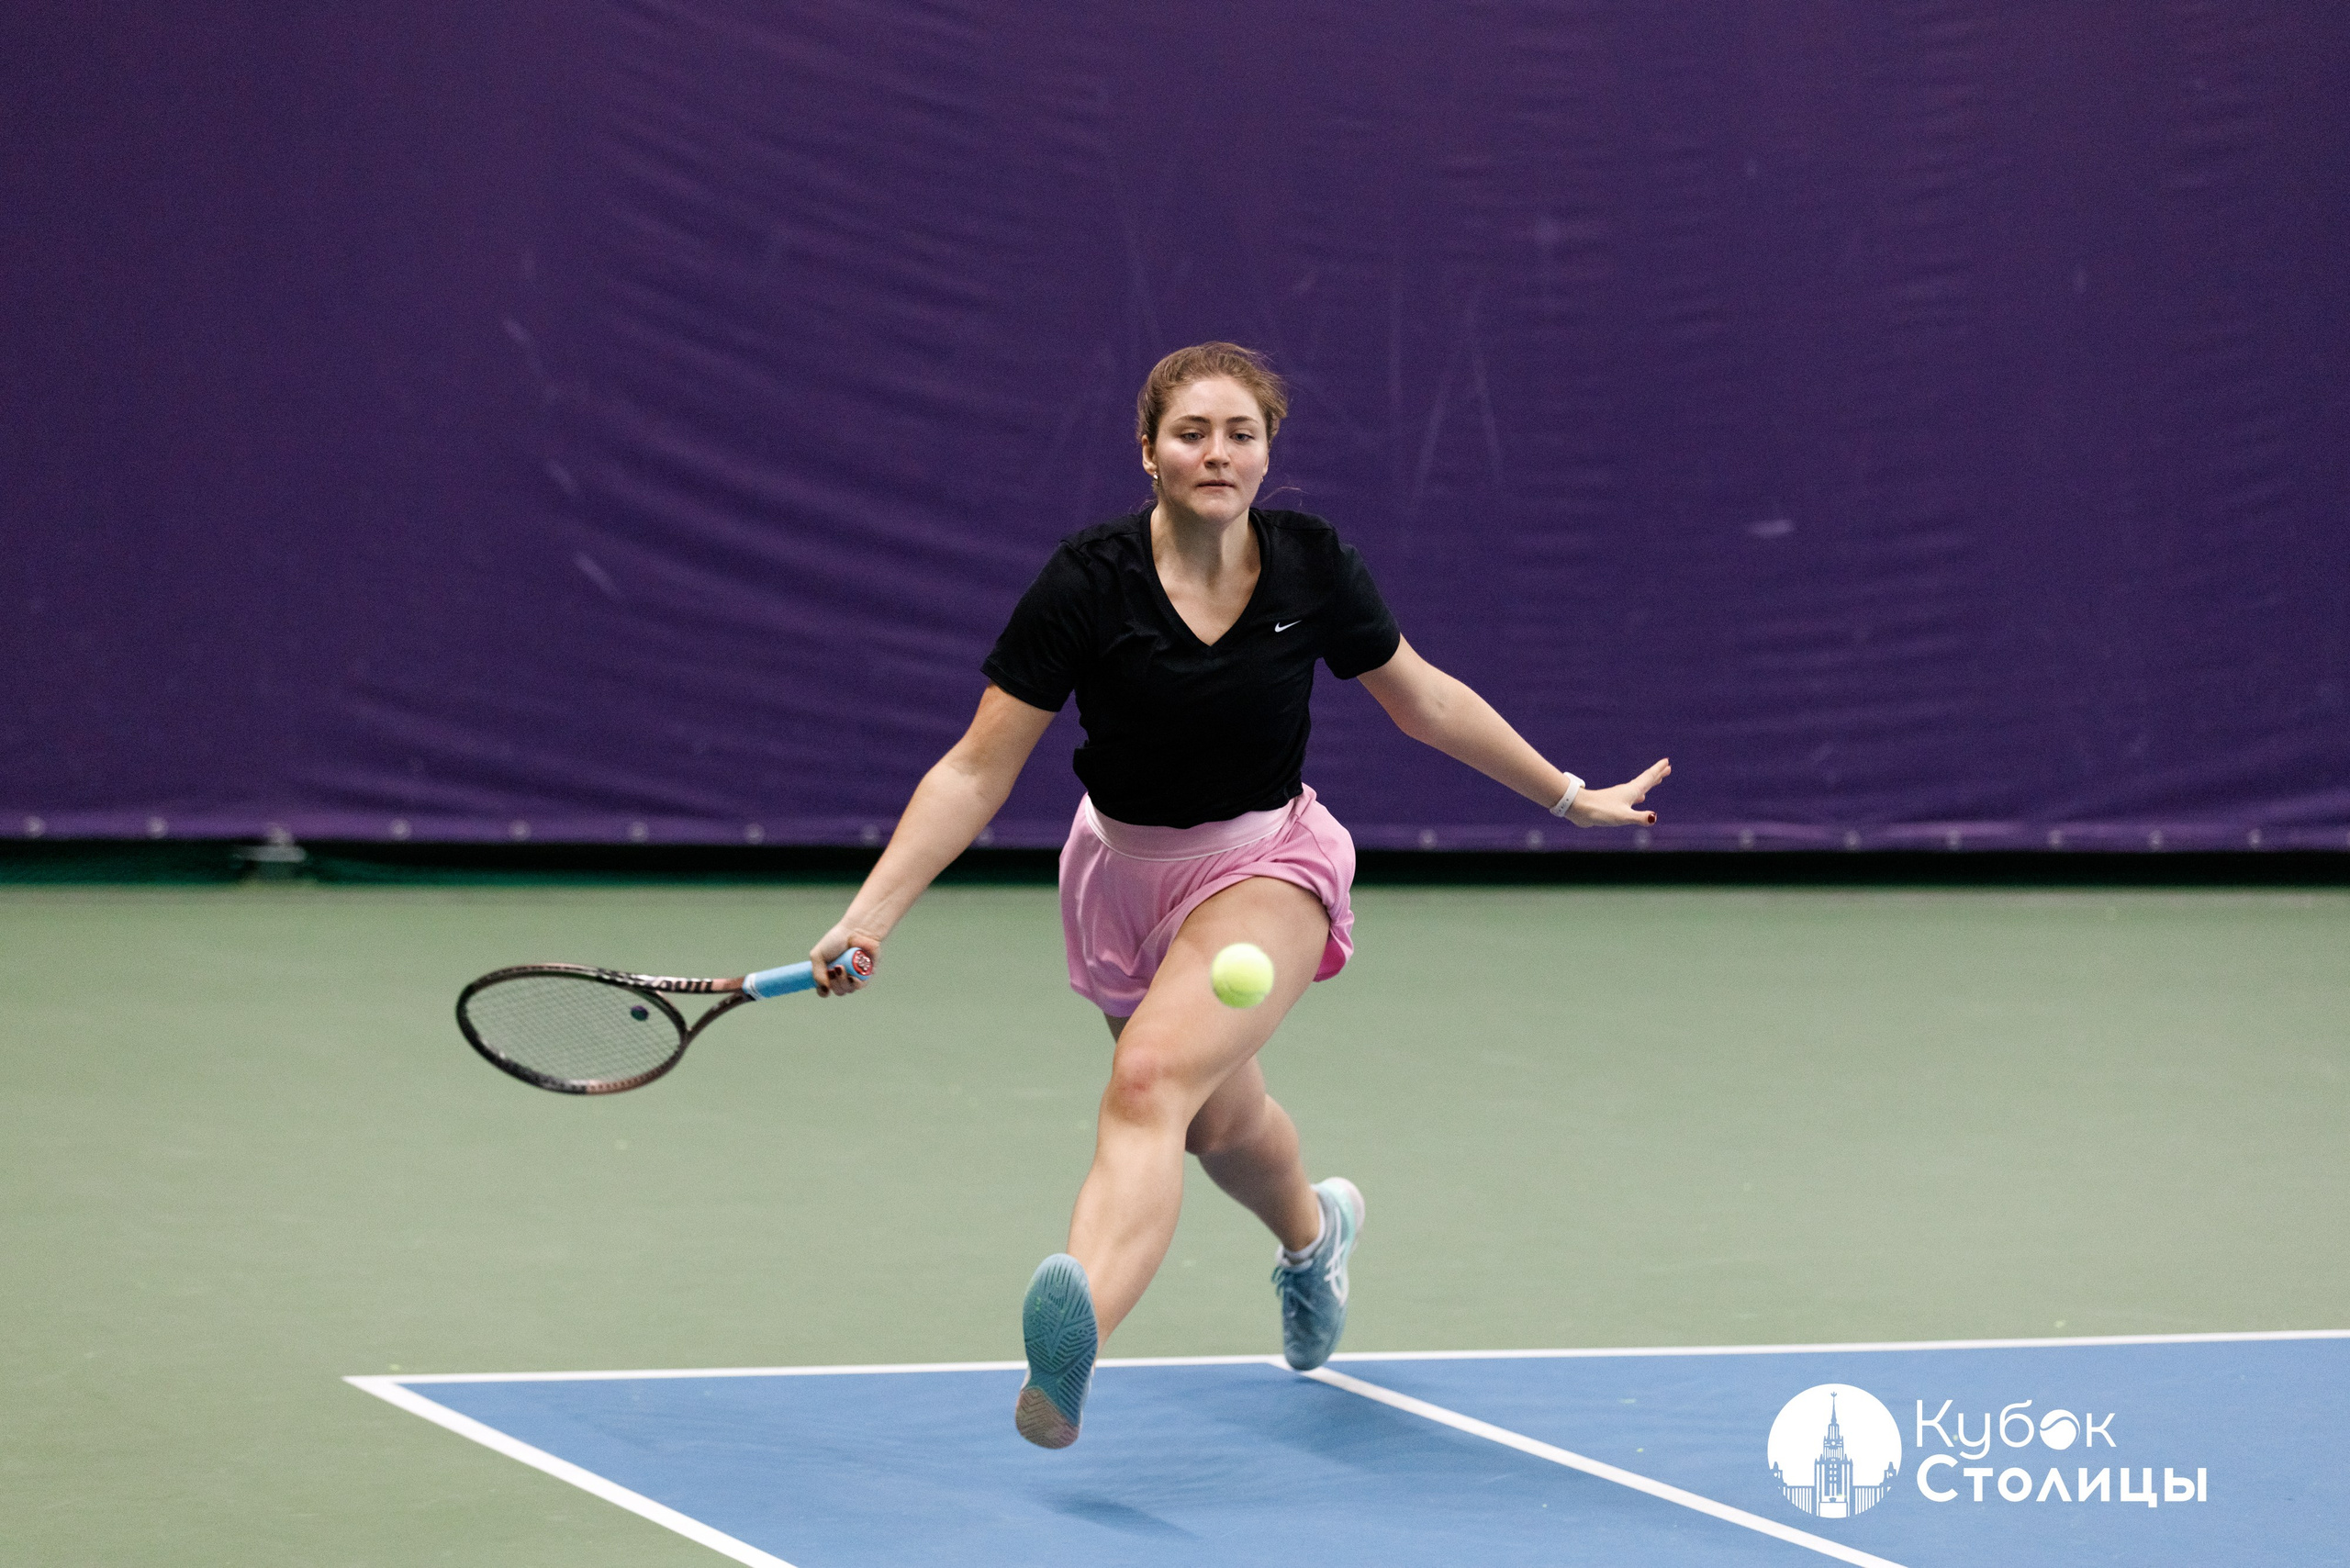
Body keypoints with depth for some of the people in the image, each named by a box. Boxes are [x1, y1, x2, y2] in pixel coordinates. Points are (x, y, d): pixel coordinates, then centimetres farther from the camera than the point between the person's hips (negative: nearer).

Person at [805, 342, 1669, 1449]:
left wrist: (1567, 795, 14)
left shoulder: (1311, 566, -12)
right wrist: (869, 914, -26)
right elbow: (976, 773, -16)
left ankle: (1074, 1334, -51)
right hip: (1125, 868, 2)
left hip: (1265, 866, -2)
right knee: (1221, 1126, 21)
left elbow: (1421, 697, 6)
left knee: (1151, 1075, -29)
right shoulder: (1088, 584, -18)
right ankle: (1311, 1232, 59)